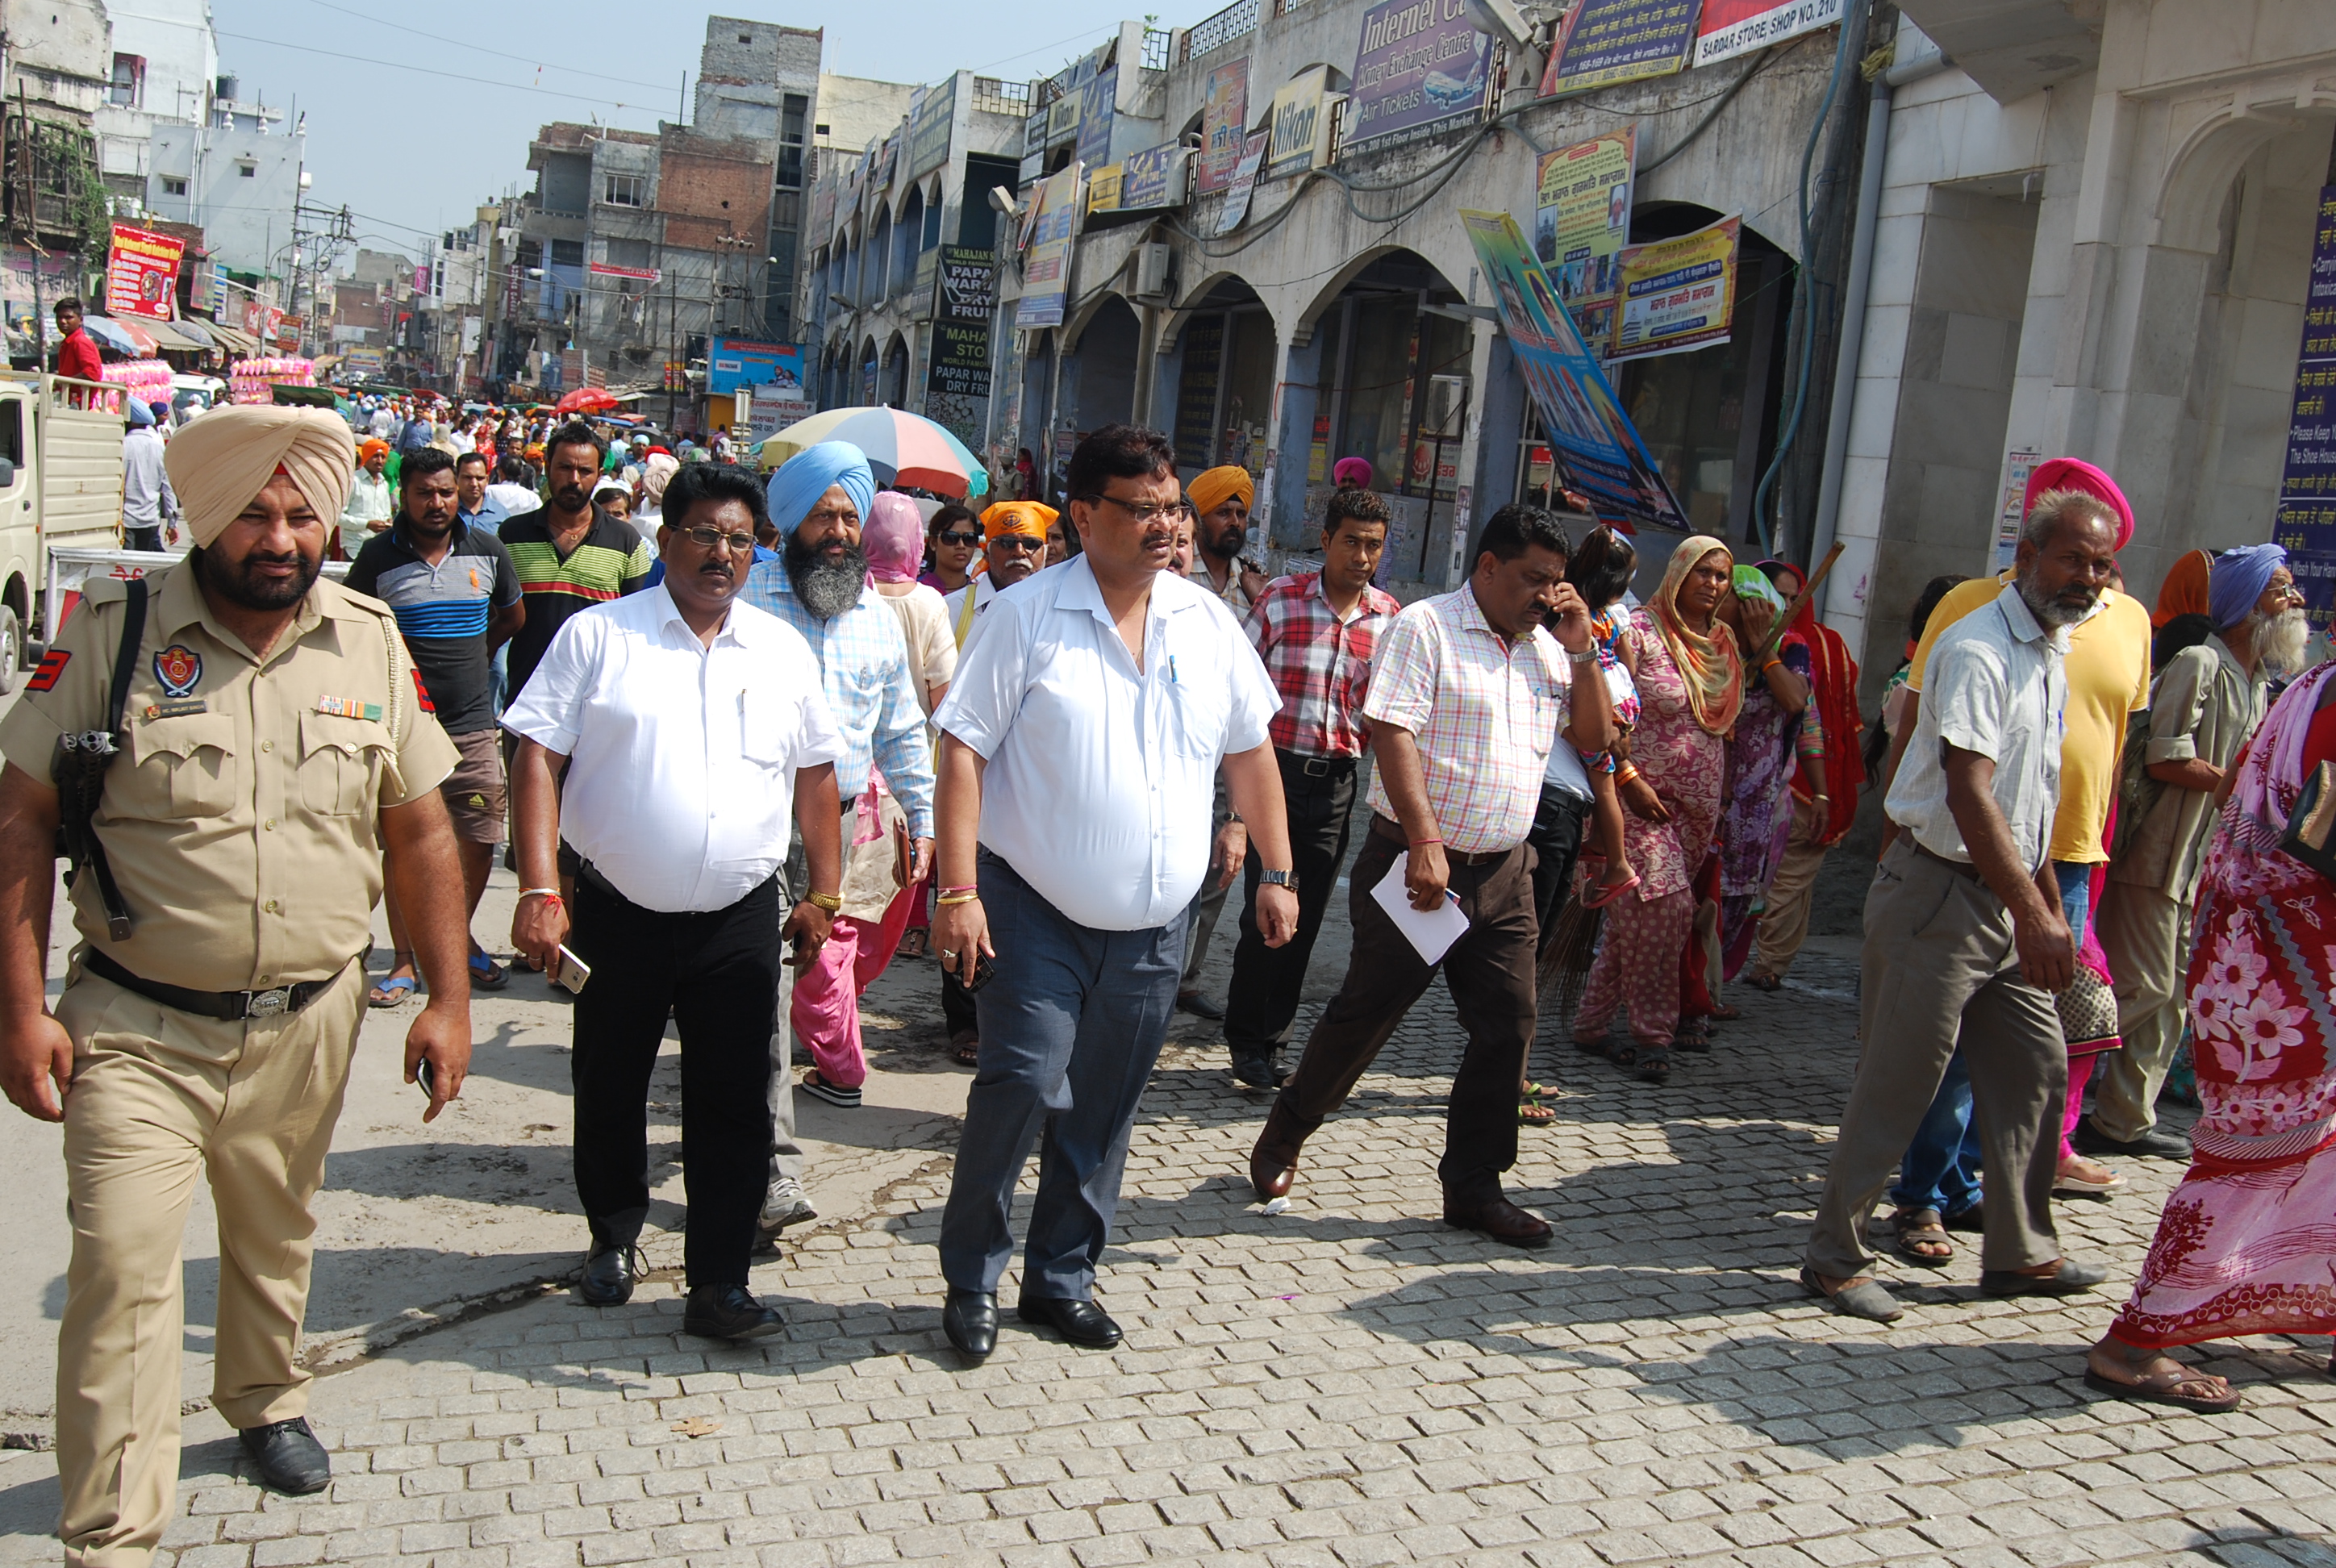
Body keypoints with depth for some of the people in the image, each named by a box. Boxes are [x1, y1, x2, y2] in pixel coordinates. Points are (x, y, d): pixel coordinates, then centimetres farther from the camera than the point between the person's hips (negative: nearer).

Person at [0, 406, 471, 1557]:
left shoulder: (370, 645, 0)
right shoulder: (111, 631, -8)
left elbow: (420, 834, 6)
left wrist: (448, 998, 3)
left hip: (308, 1024, 3)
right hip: (135, 1029, -3)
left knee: (275, 1236, 21)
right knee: (120, 1269, -5)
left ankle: (266, 1400, 47)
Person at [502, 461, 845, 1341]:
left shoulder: (784, 651, 7)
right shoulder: (598, 635, -2)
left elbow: (814, 775, 13)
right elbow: (537, 758, -6)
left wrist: (823, 892, 8)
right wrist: (539, 890, -14)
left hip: (740, 923, 1)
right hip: (617, 915, -1)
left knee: (735, 1105, 2)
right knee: (608, 1093, 15)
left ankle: (718, 1285, 13)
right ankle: (614, 1235, 39)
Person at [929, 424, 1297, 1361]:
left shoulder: (1206, 620, 6)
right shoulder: (1027, 615, -8)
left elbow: (1249, 751, 14)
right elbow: (962, 751, -11)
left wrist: (1275, 871, 10)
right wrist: (958, 891, -17)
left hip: (1153, 926, 5)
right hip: (1037, 913, -4)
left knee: (1104, 1108, 12)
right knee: (1022, 1085, -10)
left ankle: (1063, 1277, 28)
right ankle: (971, 1282, 10)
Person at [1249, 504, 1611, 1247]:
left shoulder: (1546, 648, 13)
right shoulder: (1426, 627, -9)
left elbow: (1595, 735, 15)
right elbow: (1392, 732, -18)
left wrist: (1581, 648, 2)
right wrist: (1425, 843, -25)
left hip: (1504, 873, 6)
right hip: (1418, 865, -6)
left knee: (1508, 1025, 5)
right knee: (1364, 1012, 4)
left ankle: (1473, 1187, 17)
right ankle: (1284, 1136, 25)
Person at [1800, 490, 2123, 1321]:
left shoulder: (2050, 656, 14)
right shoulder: (1979, 651, -16)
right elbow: (1969, 792, -25)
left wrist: (2050, 907, 21)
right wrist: (2033, 915, -31)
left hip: (2004, 901, 9)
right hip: (1939, 893, -9)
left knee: (2037, 1067, 12)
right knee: (1899, 1081, -4)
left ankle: (2021, 1250, 25)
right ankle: (1833, 1255, 7)